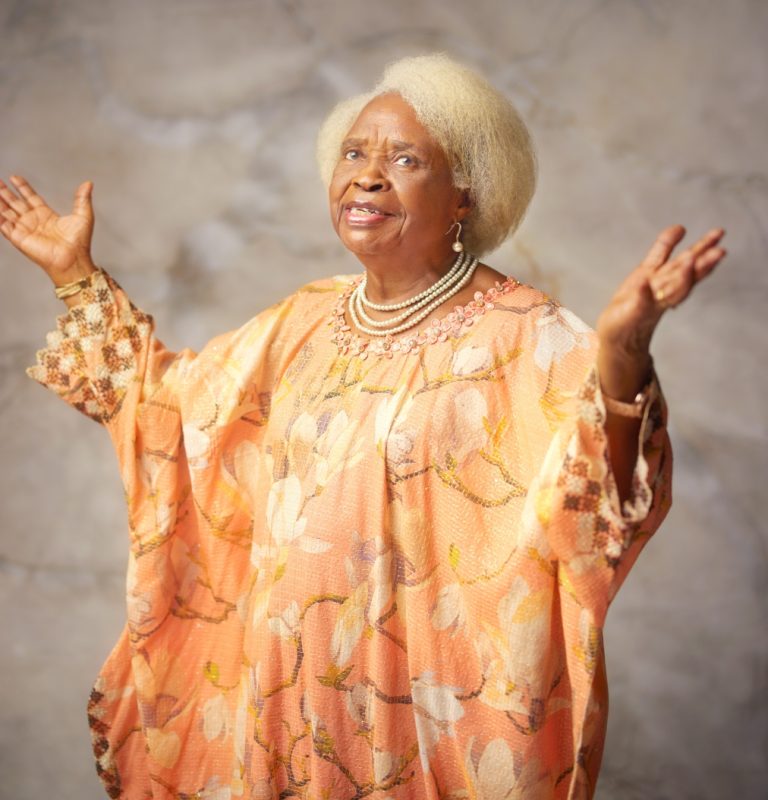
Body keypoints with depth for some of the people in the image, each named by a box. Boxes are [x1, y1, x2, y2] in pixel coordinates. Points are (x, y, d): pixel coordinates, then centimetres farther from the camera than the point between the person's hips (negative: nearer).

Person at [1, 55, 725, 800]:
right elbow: (163, 401, 15)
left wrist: (618, 355, -45)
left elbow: (584, 508, -28)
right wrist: (76, 275, 14)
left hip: (440, 704, -5)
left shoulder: (525, 337, -15)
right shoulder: (304, 320, 5)